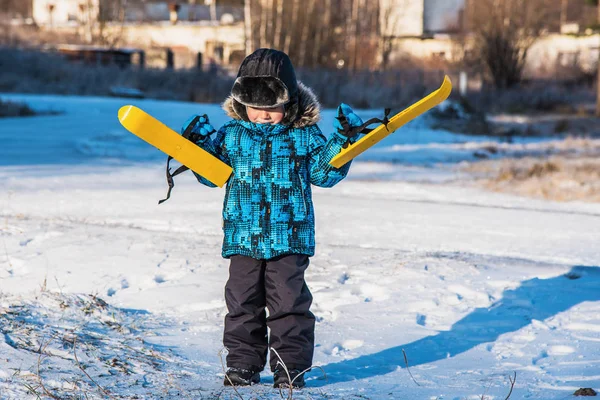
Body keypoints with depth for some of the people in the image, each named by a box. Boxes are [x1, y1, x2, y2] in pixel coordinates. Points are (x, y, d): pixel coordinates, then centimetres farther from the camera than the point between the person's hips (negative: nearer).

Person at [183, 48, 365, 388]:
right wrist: (200, 143, -1)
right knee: (243, 302, 6)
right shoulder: (232, 135, 6)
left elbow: (324, 173, 4)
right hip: (243, 236, 2)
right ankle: (243, 364, 16)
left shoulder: (304, 136, 1)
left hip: (290, 236, -2)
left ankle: (291, 366, 9)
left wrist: (345, 140, -6)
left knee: (289, 302, 0)